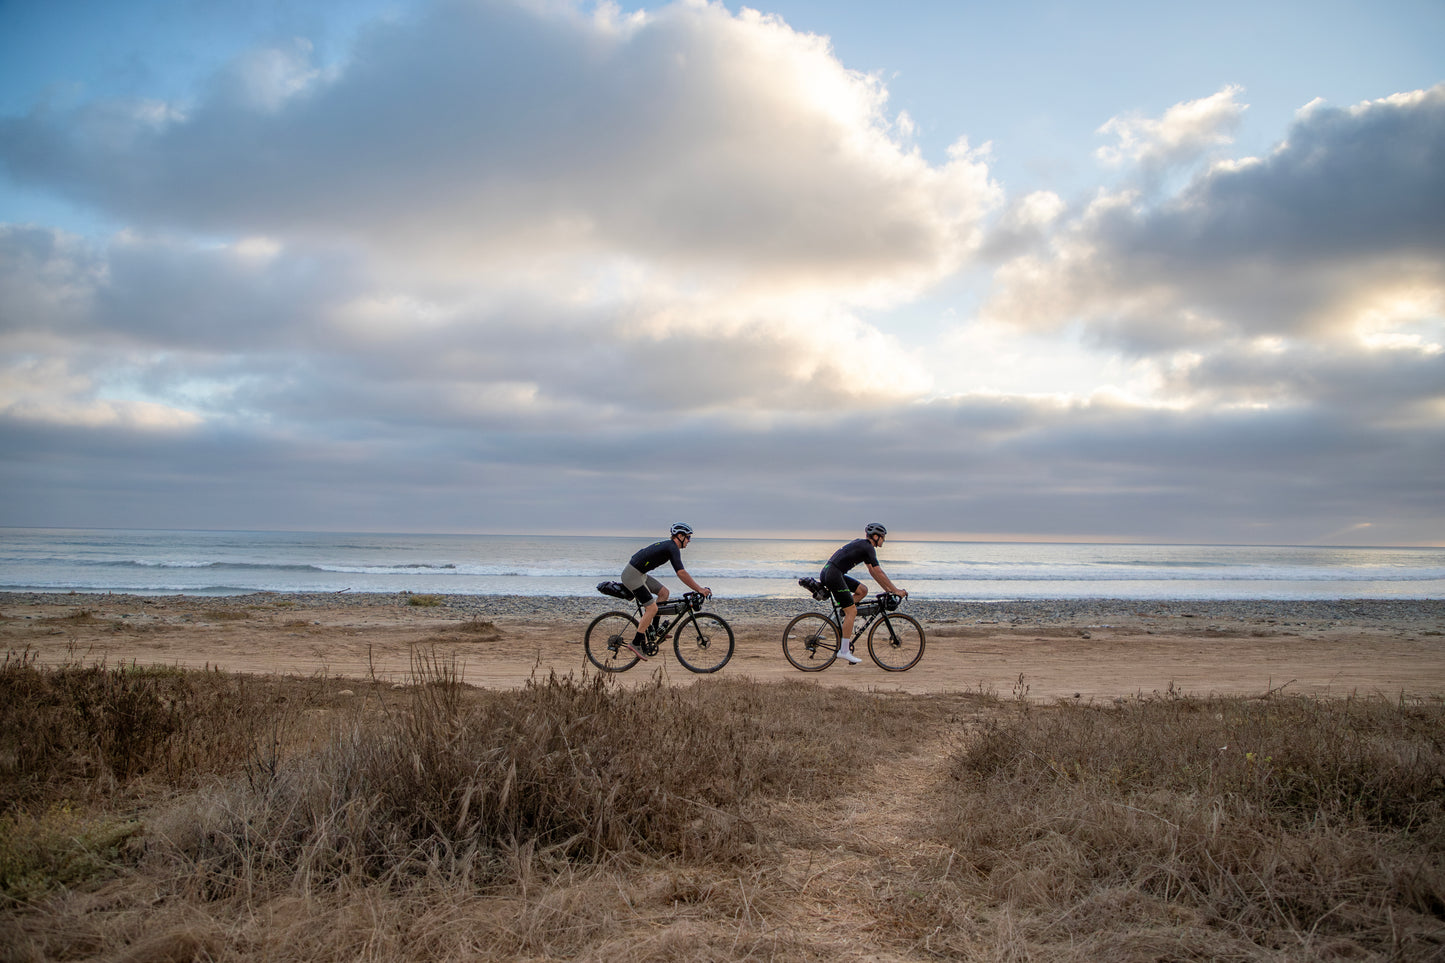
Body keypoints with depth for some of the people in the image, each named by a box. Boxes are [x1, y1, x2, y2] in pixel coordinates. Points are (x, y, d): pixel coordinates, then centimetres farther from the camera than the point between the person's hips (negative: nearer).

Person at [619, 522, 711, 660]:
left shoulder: (668, 545, 16)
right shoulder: (672, 548, -15)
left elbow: (681, 572, 23)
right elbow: (681, 573, -23)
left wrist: (698, 588, 20)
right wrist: (699, 589, -20)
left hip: (639, 573, 10)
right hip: (632, 575, -10)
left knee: (663, 592, 13)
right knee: (652, 608, -10)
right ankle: (635, 643, -8)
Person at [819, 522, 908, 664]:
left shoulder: (862, 544, 22)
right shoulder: (868, 548, -6)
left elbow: (872, 571, 27)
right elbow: (879, 573, -7)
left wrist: (888, 588, 27)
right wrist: (895, 590, -1)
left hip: (828, 573, 10)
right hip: (833, 574, -10)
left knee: (863, 590, 16)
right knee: (852, 611, -8)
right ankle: (844, 651, -8)